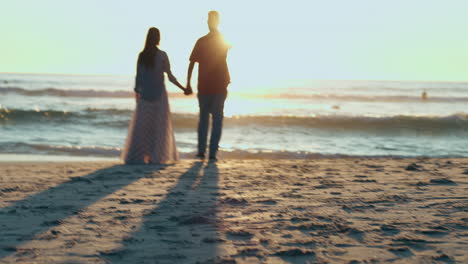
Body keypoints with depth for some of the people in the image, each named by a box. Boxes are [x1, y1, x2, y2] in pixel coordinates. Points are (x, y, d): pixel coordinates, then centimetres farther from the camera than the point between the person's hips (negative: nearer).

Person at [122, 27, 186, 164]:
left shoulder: (142, 55, 1)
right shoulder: (162, 55, -6)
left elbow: (138, 76, 2)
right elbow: (170, 77, -5)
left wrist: (137, 92, 15)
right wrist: (183, 88, 6)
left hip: (145, 95, 2)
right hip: (159, 94, -2)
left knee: (141, 125, 5)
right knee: (160, 125, 6)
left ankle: (135, 156, 0)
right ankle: (156, 156, 3)